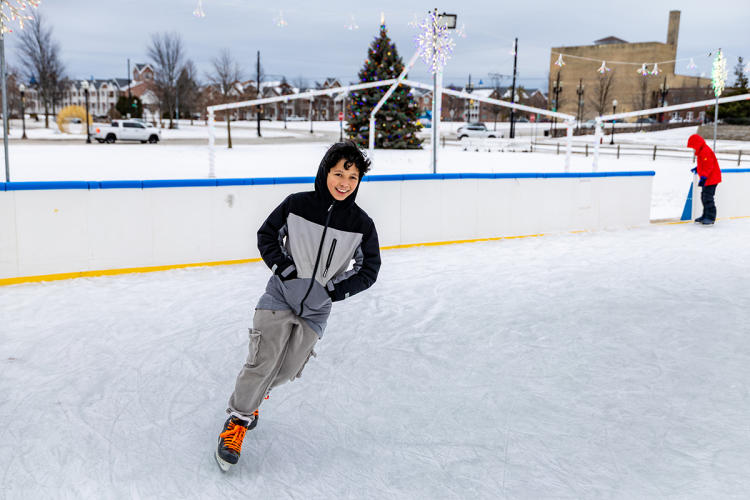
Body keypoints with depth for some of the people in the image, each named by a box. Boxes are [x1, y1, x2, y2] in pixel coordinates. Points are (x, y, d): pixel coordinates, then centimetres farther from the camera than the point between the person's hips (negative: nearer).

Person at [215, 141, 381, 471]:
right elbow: (266, 235, 3)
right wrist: (281, 265, -11)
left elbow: (369, 270, 2)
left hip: (316, 309, 2)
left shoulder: (362, 225, -8)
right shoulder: (296, 205, -10)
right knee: (263, 361, -10)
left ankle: (252, 395, 38)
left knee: (288, 369, 6)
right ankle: (237, 421, 11)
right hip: (280, 295, -2)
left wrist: (336, 290, -8)